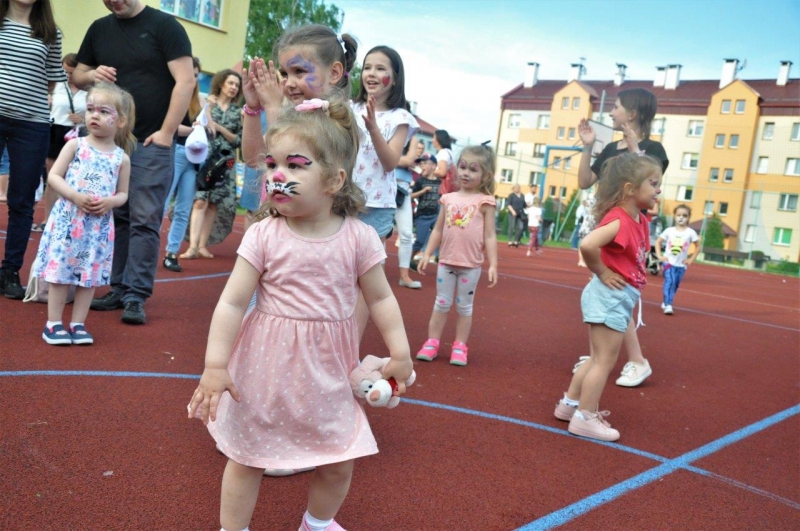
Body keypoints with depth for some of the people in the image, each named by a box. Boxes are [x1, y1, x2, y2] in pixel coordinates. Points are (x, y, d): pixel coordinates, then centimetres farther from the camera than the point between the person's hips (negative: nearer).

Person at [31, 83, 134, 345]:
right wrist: (75, 196, -18)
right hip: (68, 219, -1)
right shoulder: (75, 145, 0)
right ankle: (53, 323, 13)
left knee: (90, 276, 7)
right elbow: (53, 176, -3)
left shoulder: (121, 158, 4)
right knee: (60, 271, 1)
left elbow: (123, 193, 9)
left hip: (99, 225, 2)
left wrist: (110, 202, -13)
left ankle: (78, 324, 19)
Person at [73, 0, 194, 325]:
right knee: (116, 218, 8)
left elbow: (186, 81, -11)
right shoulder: (99, 29, 13)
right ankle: (119, 289, 16)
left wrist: (166, 133, -15)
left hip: (151, 143, -5)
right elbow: (78, 75, 22)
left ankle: (136, 296, -2)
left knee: (144, 221, -6)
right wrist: (93, 74, -3)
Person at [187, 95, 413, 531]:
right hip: (267, 367, -1)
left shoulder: (358, 238, -9)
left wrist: (400, 354, 0)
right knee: (246, 458, 13)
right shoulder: (263, 237, -13)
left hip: (328, 371, 2)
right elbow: (232, 303, -11)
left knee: (339, 462, 15)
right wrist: (215, 365, -14)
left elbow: (380, 299, 1)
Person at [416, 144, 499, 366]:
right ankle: (432, 342, 19)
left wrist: (493, 265, -9)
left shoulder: (485, 201, -5)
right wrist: (427, 254, 8)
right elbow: (438, 230, 11)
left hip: (471, 265, -3)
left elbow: (489, 236, -5)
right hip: (446, 261, 3)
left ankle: (460, 346, 17)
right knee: (441, 303, 11)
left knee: (465, 306, 8)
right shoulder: (449, 199, 5)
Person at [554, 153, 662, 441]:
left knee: (599, 359, 18)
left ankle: (570, 404, 30)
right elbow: (587, 245, -36)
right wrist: (601, 273, -21)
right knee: (604, 361, -2)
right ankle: (585, 418, 8)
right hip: (610, 296, -10)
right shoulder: (619, 220, -21)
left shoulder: (639, 220, 9)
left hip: (620, 298, 10)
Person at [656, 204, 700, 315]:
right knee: (669, 281, -18)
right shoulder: (669, 230, -3)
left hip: (681, 264, 2)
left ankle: (666, 302, 26)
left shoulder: (690, 232, -4)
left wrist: (691, 259, -2)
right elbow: (658, 242, 6)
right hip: (668, 261, -2)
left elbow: (698, 247, 6)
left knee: (675, 284, 9)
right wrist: (659, 256, -3)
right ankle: (668, 305, -20)